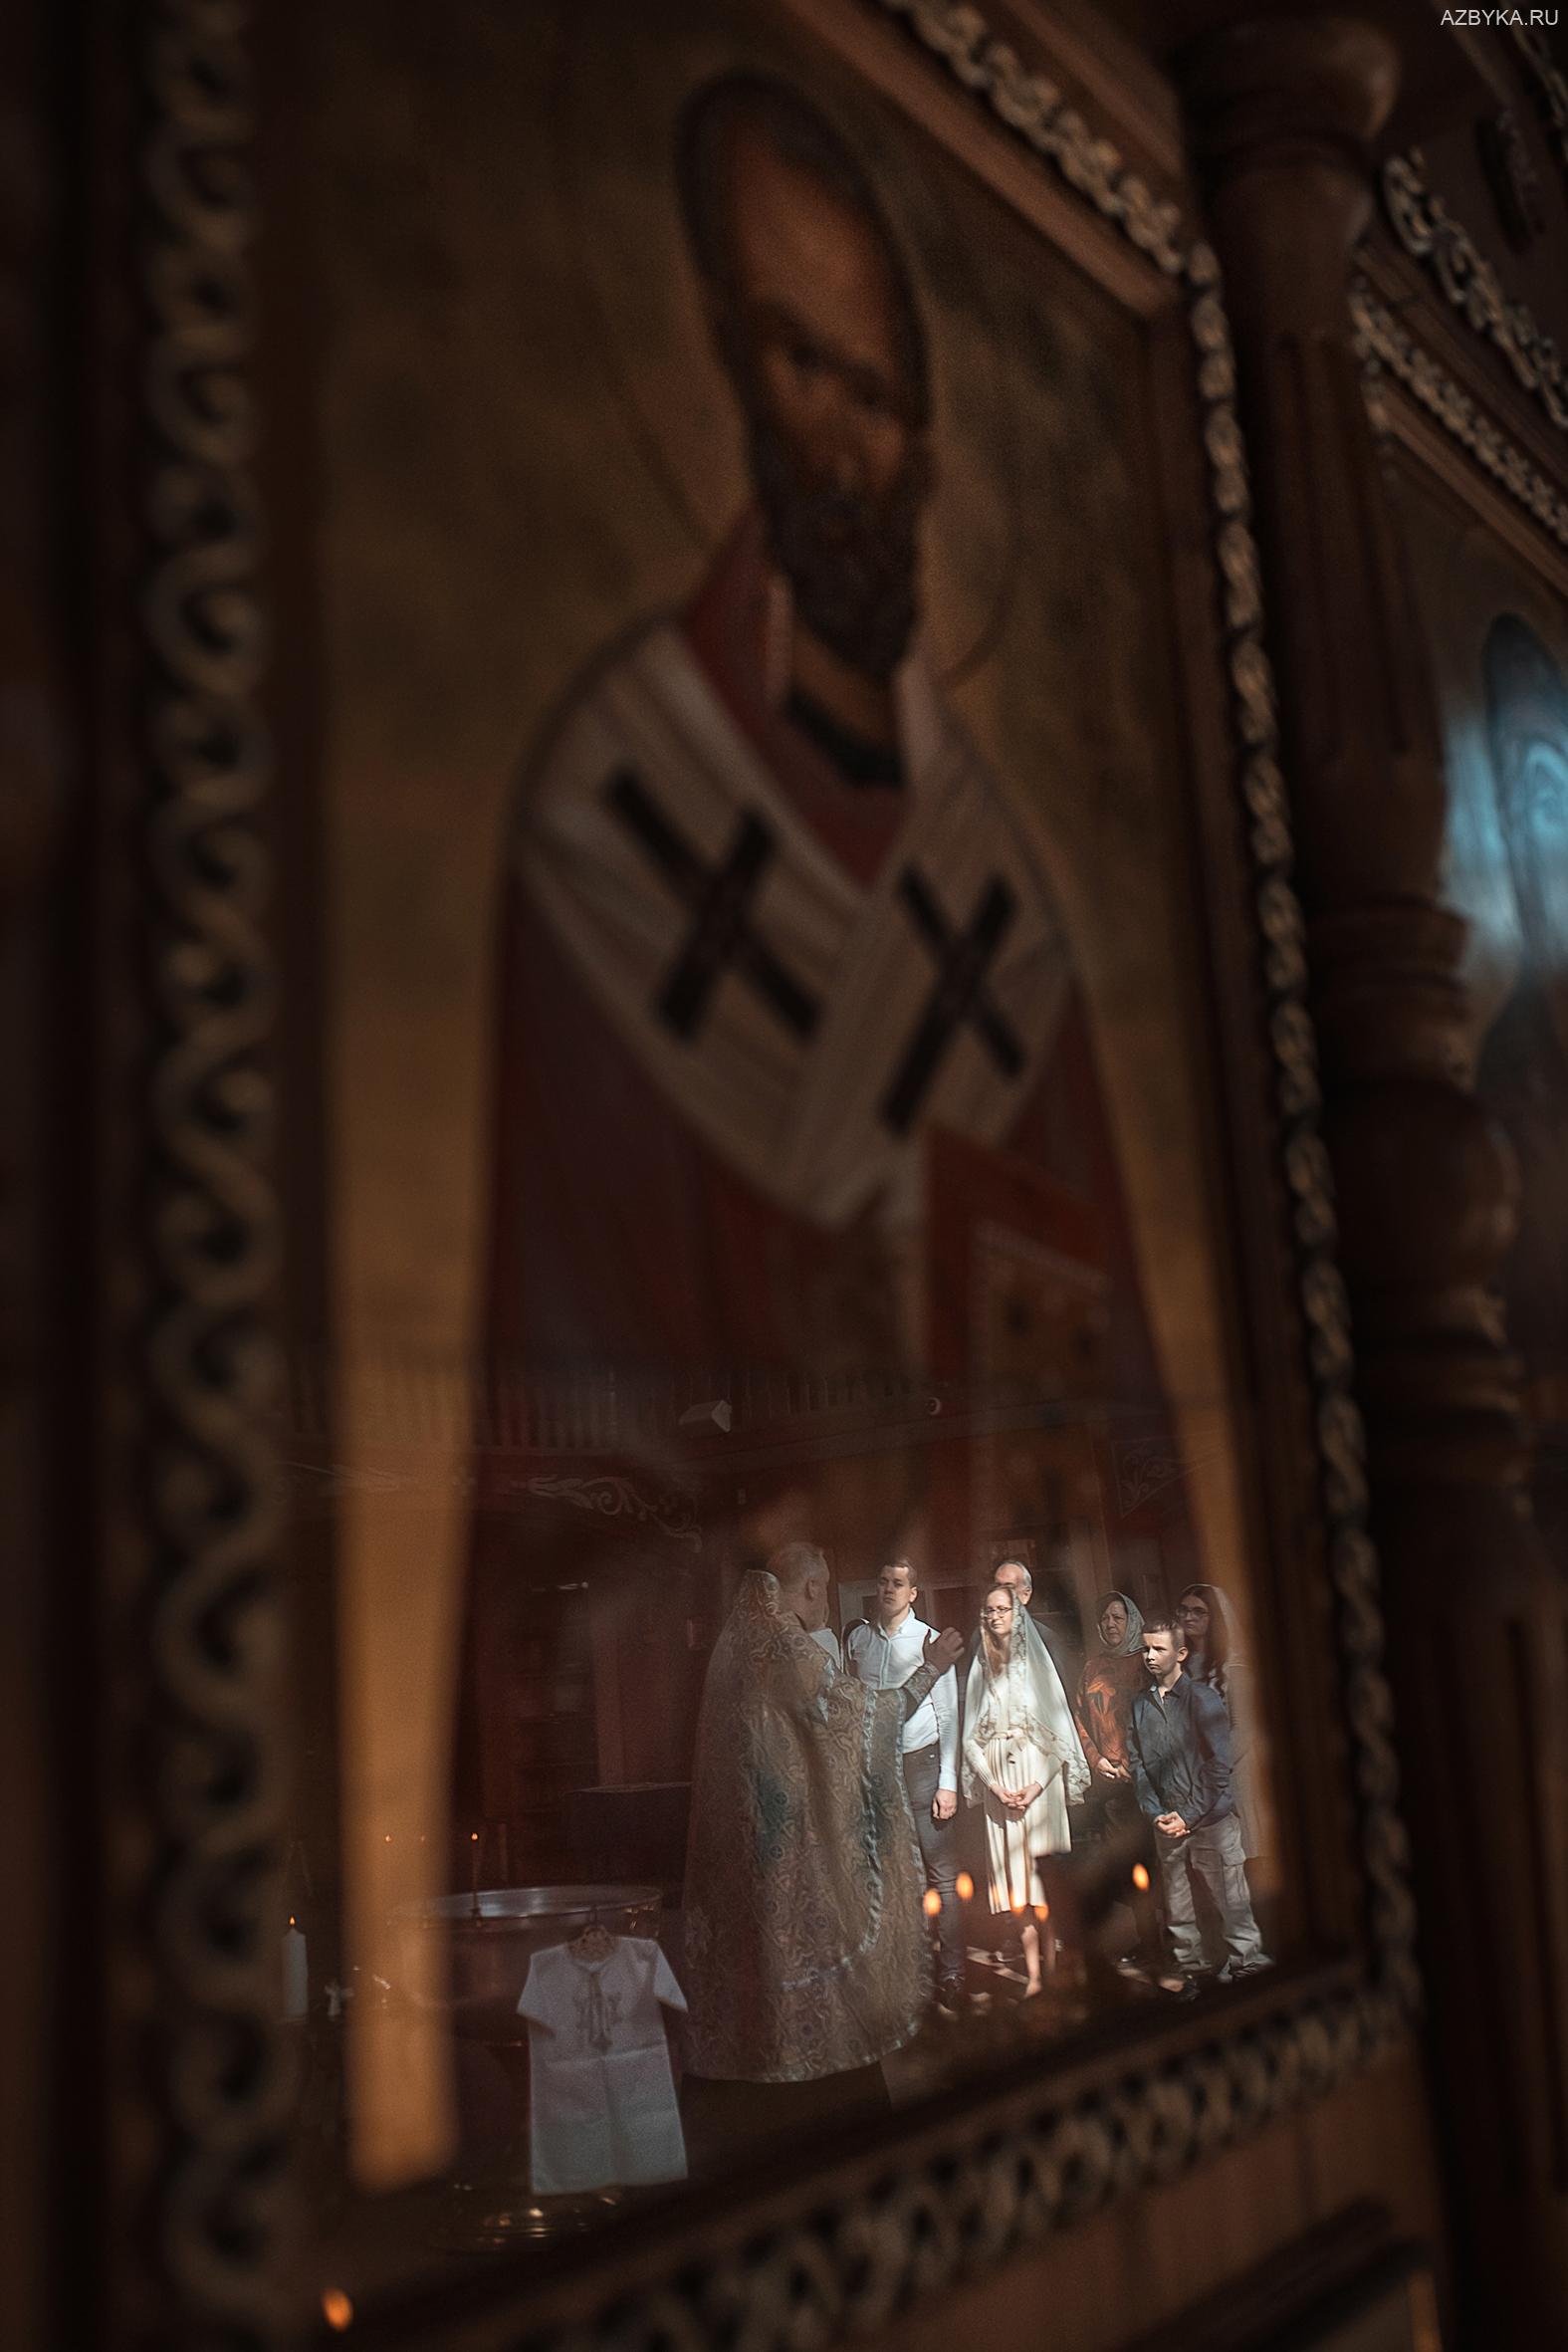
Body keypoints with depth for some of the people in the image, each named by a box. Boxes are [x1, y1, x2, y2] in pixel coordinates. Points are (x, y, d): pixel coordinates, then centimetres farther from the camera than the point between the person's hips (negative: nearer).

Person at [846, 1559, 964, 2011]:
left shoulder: (929, 1640, -4)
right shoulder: (857, 1639, 7)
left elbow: (948, 1714, -3)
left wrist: (947, 1782, -8)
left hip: (921, 1762, -3)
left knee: (942, 1873, -4)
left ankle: (951, 1975, 1)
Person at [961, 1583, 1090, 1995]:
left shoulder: (1036, 1662, 1)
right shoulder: (980, 1669, 8)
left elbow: (1059, 1729, -2)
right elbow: (971, 1738, 7)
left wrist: (1038, 1785, -12)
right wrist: (994, 1785, -7)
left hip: (1038, 1778, -2)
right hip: (999, 1784, 2)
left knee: (1041, 1868, -5)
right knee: (1015, 1877, -1)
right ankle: (1033, 1973, 1)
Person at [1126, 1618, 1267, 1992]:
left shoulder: (1203, 1698, -5)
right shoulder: (1140, 1705, 9)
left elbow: (1219, 1764, -7)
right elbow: (1136, 1764, 9)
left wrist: (1189, 1815, -10)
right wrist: (1156, 1814, -3)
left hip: (1211, 1818, -4)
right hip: (1167, 1823, 4)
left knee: (1231, 1899, -3)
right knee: (1175, 1903, 7)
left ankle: (1248, 1967, 8)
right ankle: (1190, 1970, 20)